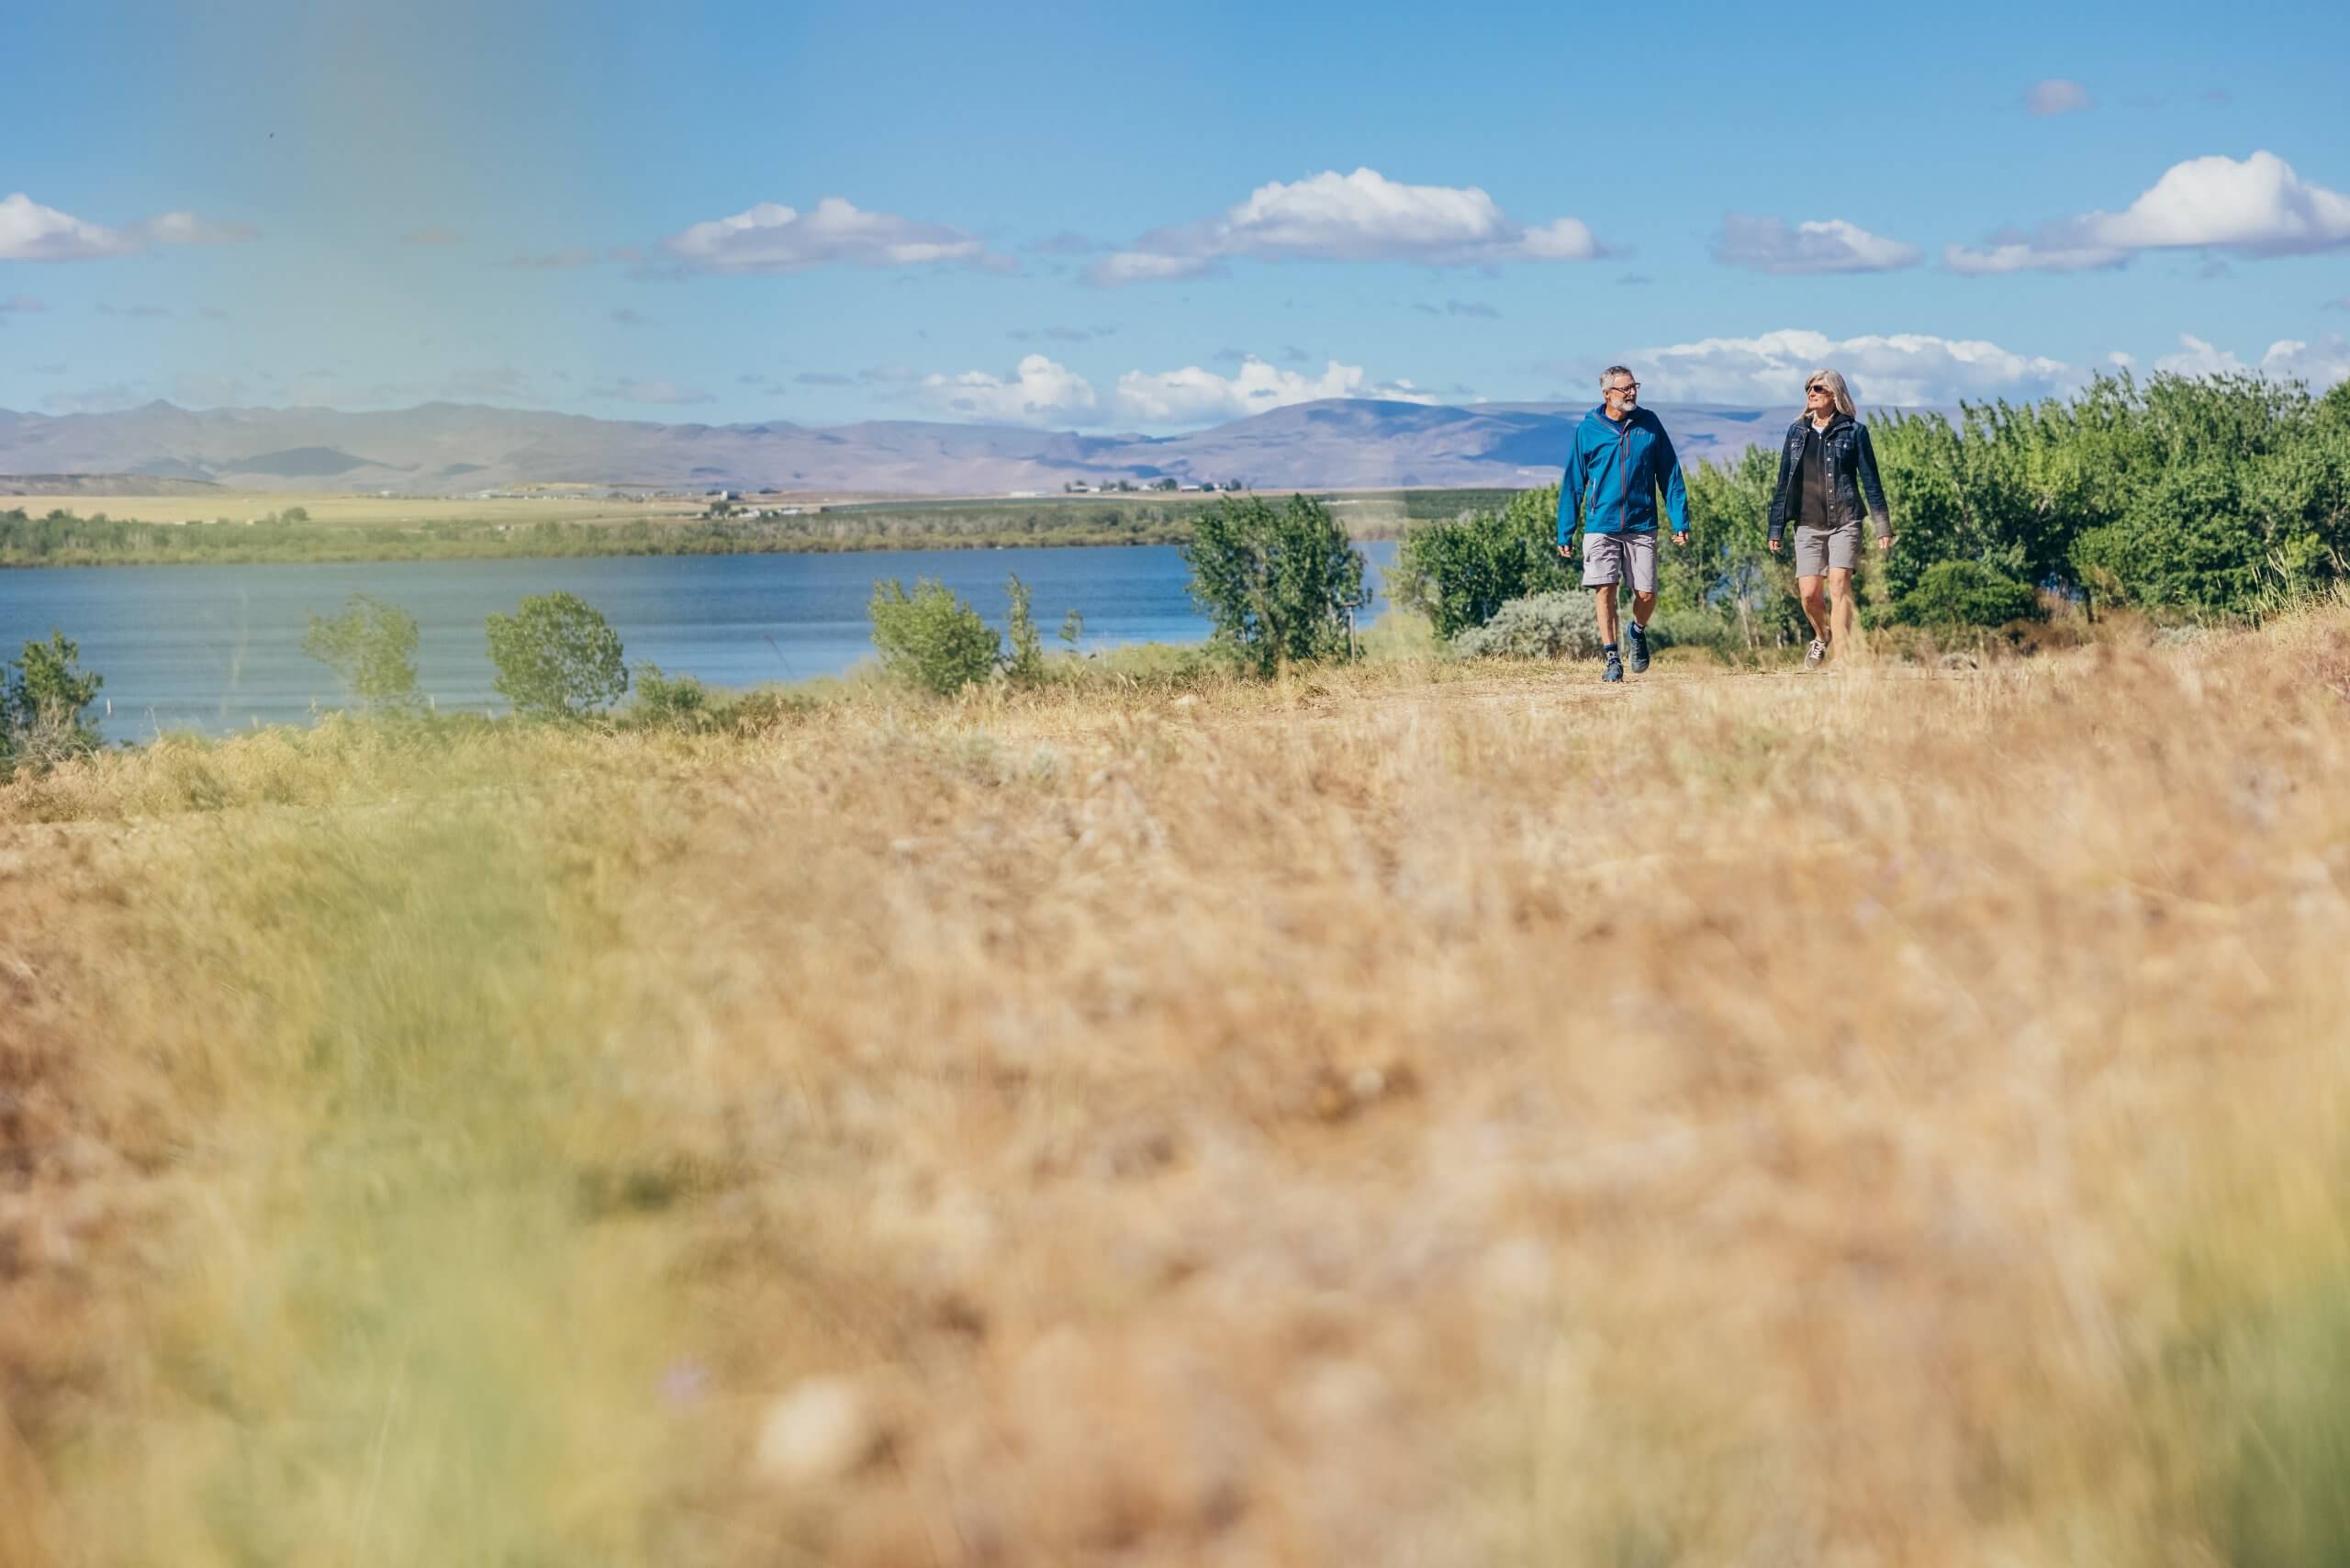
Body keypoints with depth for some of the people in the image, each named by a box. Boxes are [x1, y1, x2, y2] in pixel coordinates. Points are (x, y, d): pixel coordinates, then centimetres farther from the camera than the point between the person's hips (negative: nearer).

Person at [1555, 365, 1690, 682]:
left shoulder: (1649, 424, 4)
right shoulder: (1588, 430, 2)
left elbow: (1670, 475, 7)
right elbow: (1573, 484, 6)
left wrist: (1680, 521, 1)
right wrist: (1565, 533, 4)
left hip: (1642, 526, 1)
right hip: (1601, 526, -1)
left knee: (1646, 594, -1)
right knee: (1605, 591, -8)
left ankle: (1637, 631, 31)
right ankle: (1612, 659, 1)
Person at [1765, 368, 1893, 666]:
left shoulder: (1853, 431, 1)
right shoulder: (1797, 432, 11)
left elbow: (1870, 482, 2)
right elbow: (1784, 484, 13)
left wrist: (1883, 527, -2)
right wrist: (1775, 529, 10)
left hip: (1844, 521, -3)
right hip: (1808, 525, 3)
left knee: (1838, 585, -15)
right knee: (1809, 593, -1)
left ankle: (1841, 658, -16)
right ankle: (1822, 637, 29)